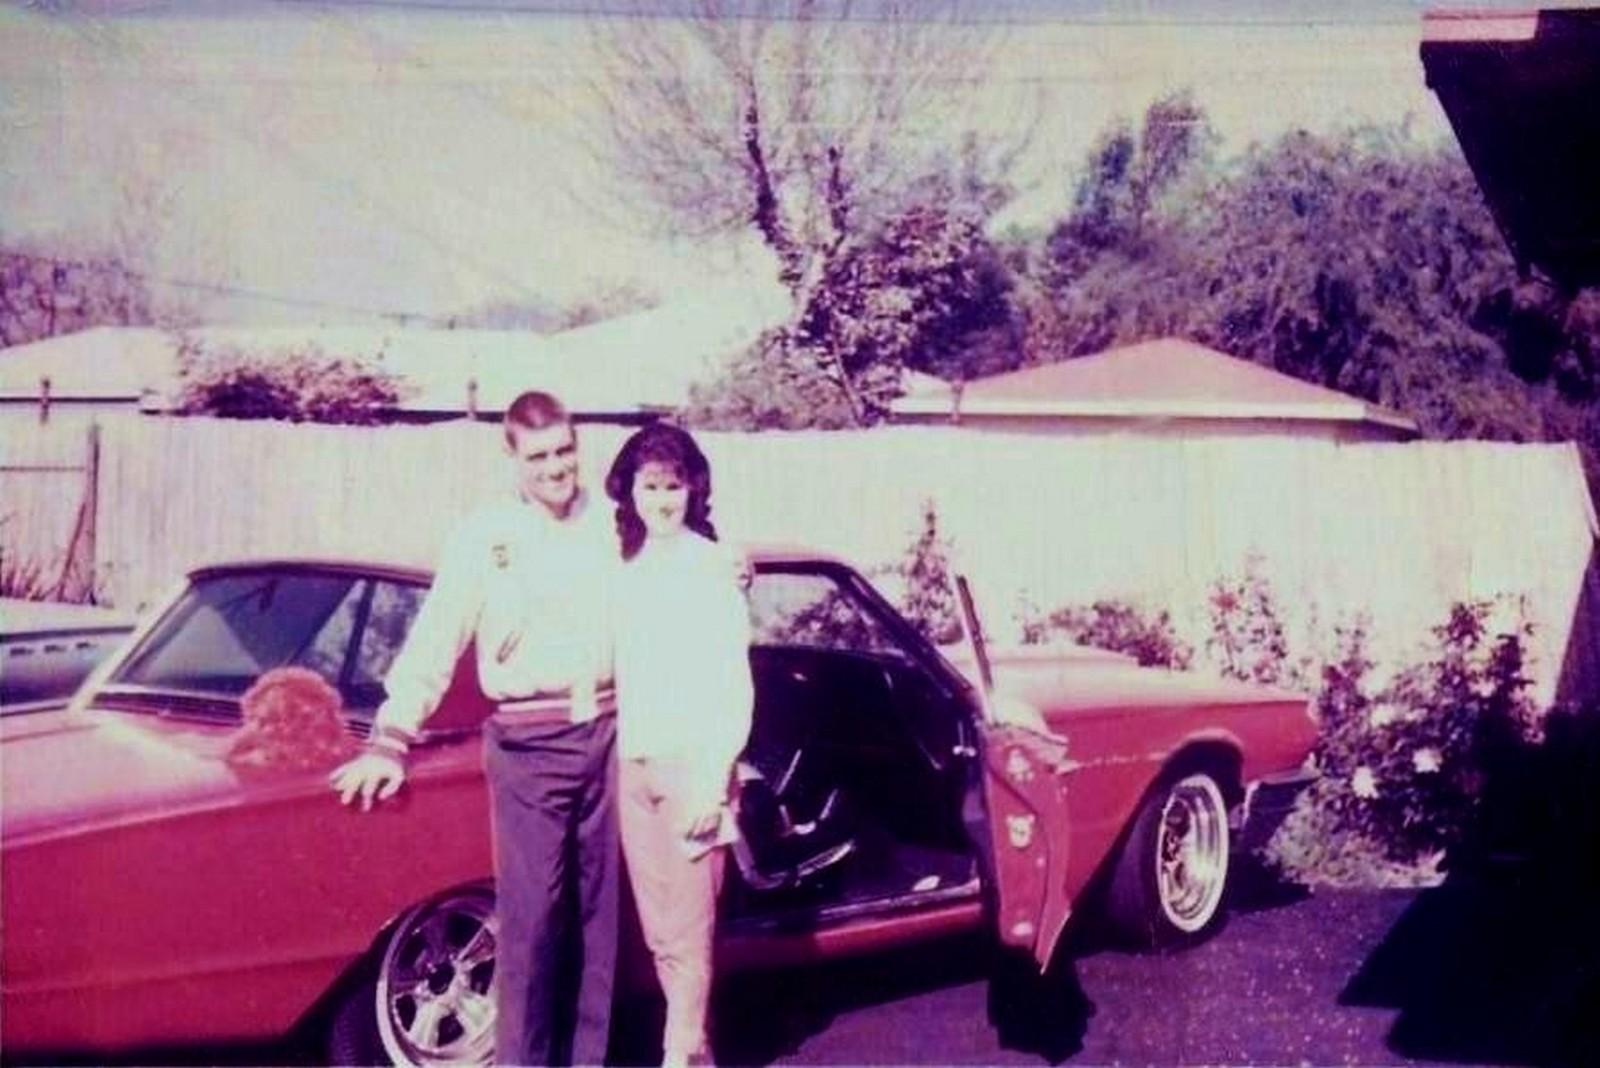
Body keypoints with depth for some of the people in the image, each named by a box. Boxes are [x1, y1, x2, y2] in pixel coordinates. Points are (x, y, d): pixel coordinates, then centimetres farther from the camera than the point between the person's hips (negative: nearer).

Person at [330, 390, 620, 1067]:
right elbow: (434, 643, -3)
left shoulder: (611, 526, 7)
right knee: (529, 916, -4)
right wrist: (390, 743, -8)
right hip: (528, 743, -3)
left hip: (608, 734, 3)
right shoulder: (484, 536, -1)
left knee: (598, 909, 9)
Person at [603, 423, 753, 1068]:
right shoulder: (623, 567, 11)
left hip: (691, 763, -5)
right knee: (658, 926, 10)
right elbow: (619, 668, 11)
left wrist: (713, 779, -13)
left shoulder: (713, 565, -6)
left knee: (689, 925, -4)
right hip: (632, 762, 6)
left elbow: (735, 683, -8)